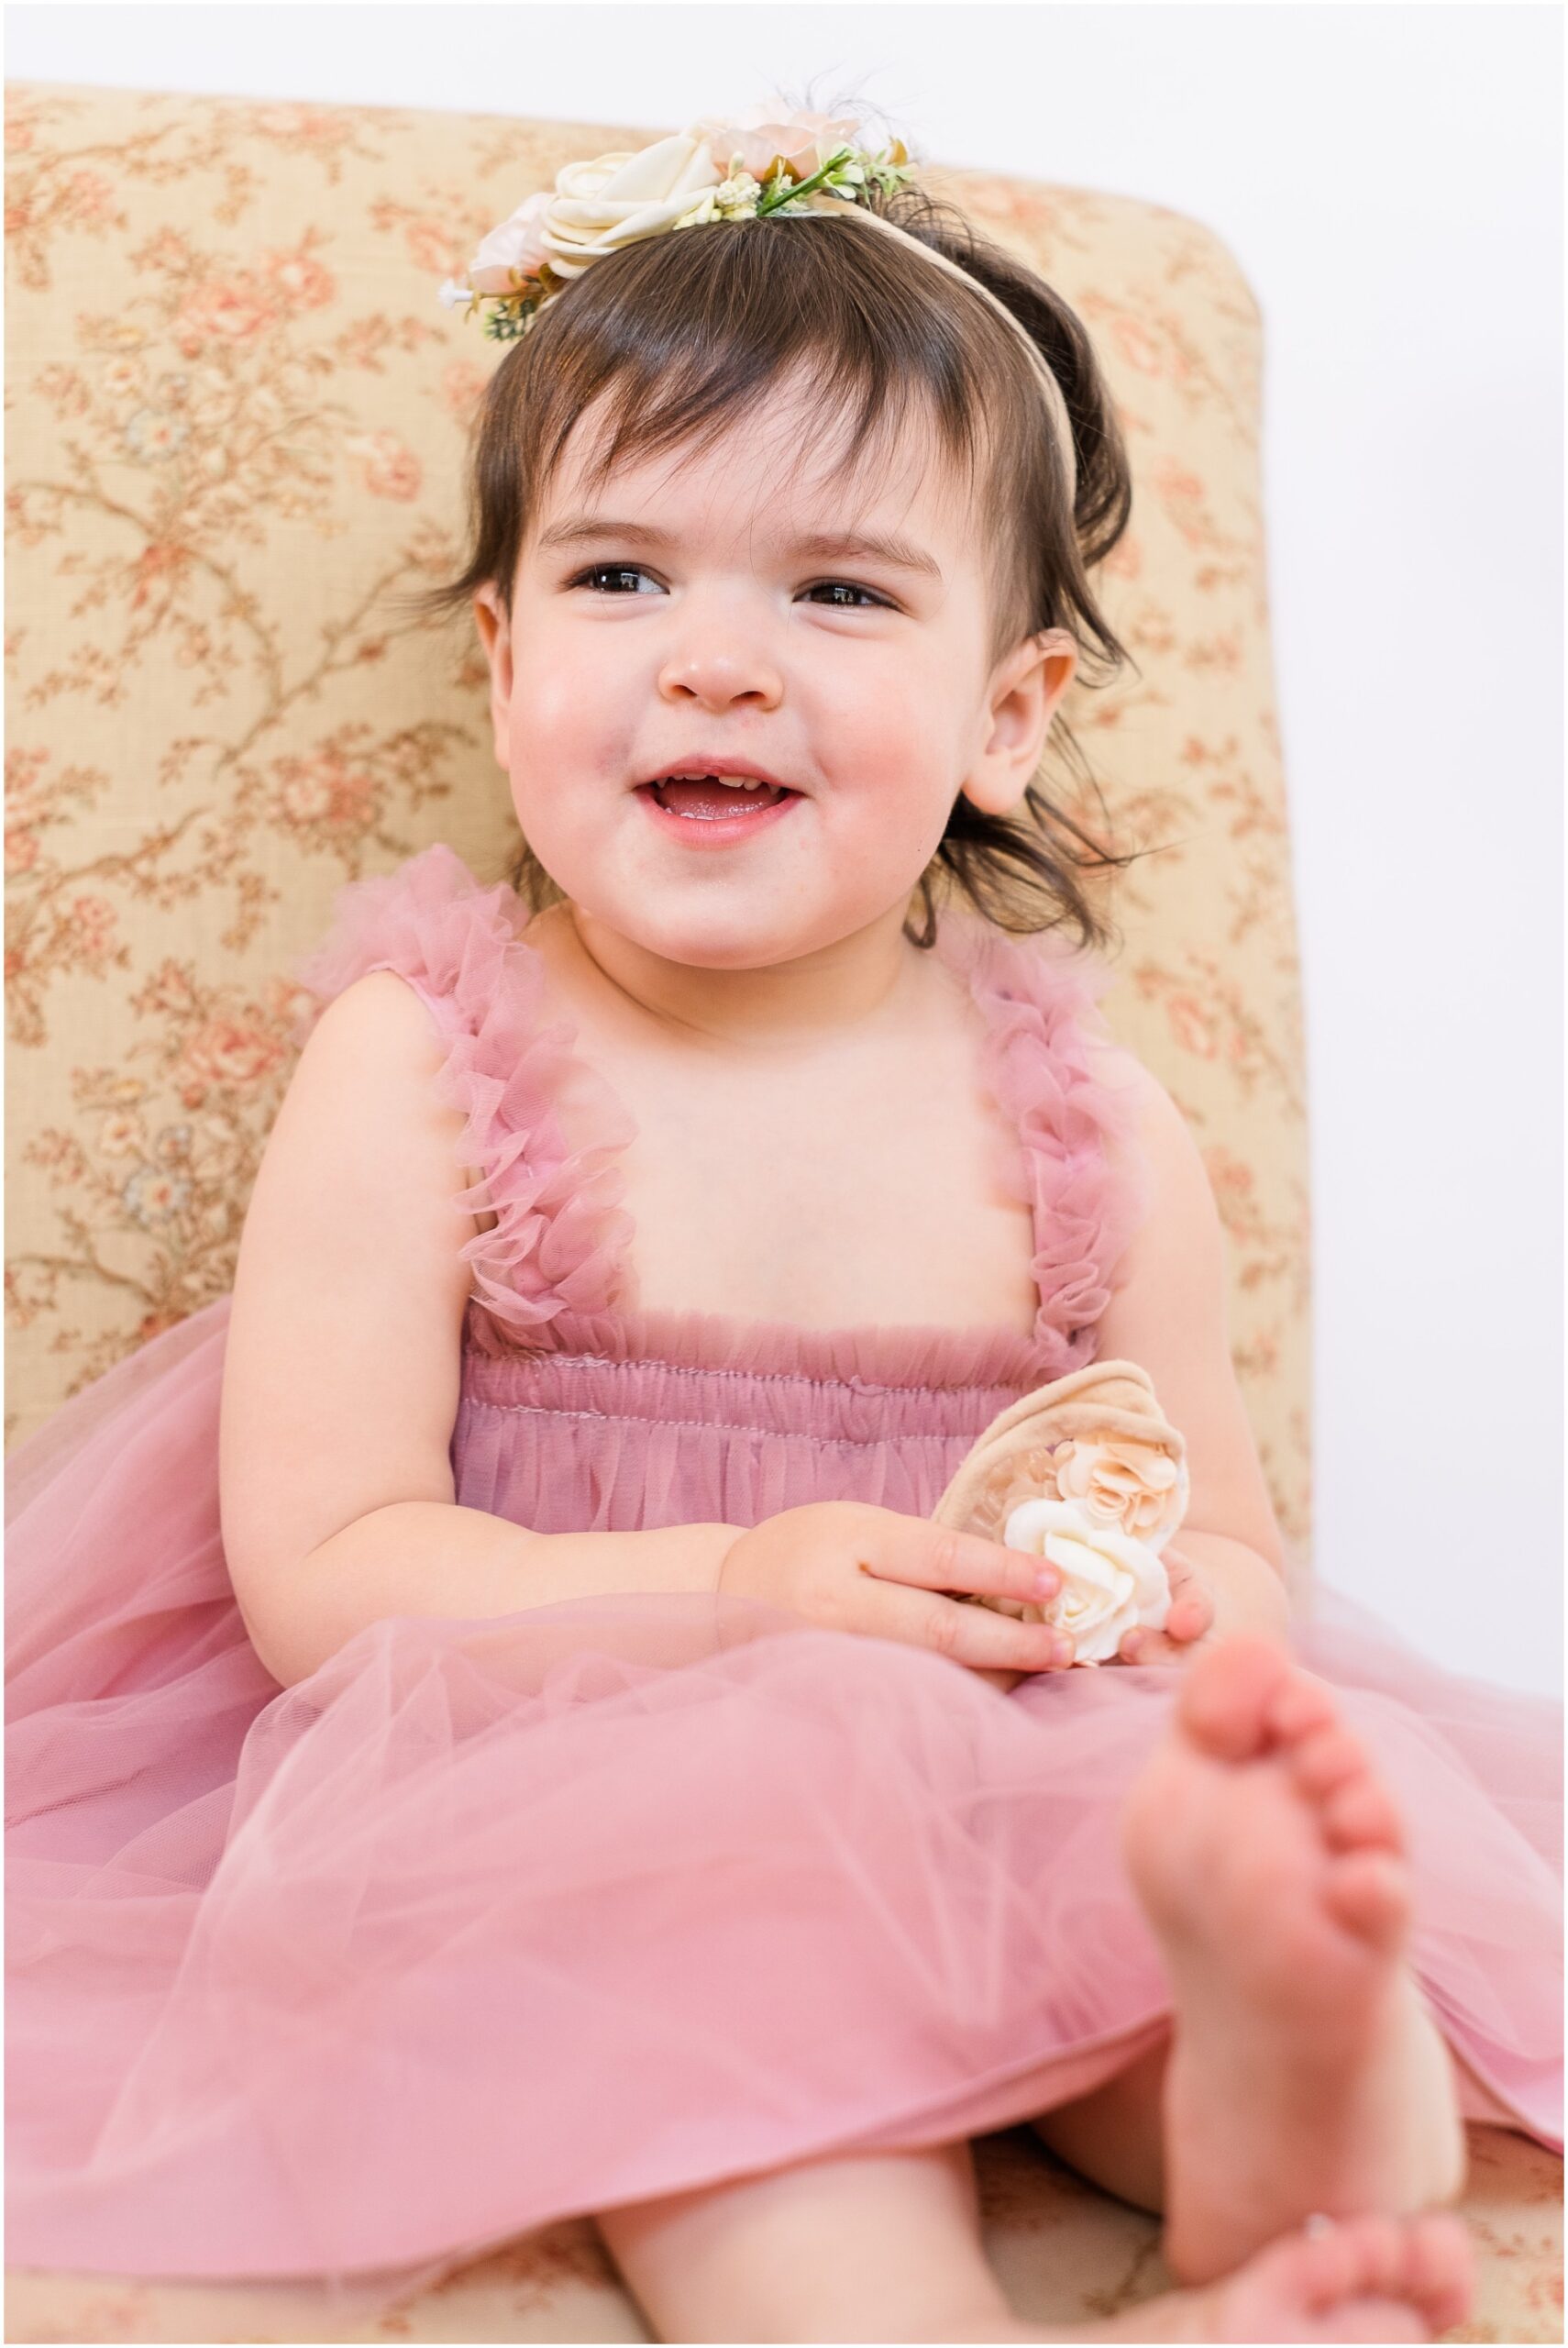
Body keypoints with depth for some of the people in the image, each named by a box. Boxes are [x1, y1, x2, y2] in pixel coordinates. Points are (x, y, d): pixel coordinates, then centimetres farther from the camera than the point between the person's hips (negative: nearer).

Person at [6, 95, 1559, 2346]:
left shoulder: (1093, 1126, 3)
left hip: (1025, 1783, 4)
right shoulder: (418, 1068, -5)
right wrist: (728, 1594, -25)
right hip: (563, 1800, -3)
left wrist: (1213, 1611, -16)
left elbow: (1220, 1533, 10)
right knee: (713, 1956, -36)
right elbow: (318, 1563, -10)